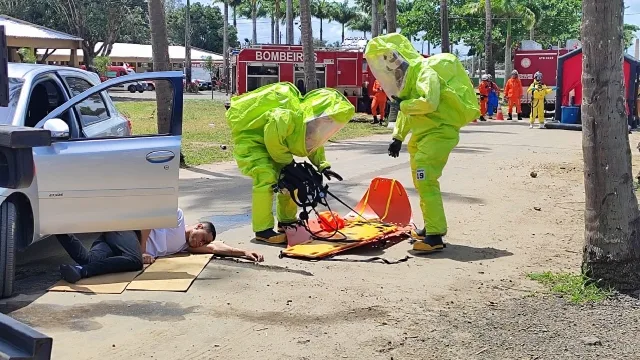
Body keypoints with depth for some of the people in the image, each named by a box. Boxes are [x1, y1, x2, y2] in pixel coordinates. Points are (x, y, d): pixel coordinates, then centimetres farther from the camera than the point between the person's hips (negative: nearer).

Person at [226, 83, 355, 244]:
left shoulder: (310, 122, -7)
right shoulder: (287, 117, -38)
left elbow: (315, 143, 9)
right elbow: (273, 141, -31)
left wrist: (323, 166, -6)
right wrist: (289, 162, -16)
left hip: (269, 139, 9)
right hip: (248, 134, -9)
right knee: (266, 177, -22)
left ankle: (287, 221, 20)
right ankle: (262, 230, -17)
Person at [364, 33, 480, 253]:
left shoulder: (424, 71, -18)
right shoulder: (407, 76, 12)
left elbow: (429, 103, -34)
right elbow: (408, 110, 21)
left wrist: (403, 103, -20)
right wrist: (398, 137, 16)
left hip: (440, 131, -11)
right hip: (423, 133, 11)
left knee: (425, 179, -19)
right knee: (422, 180, 17)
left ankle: (435, 235, -19)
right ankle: (432, 226, 30)